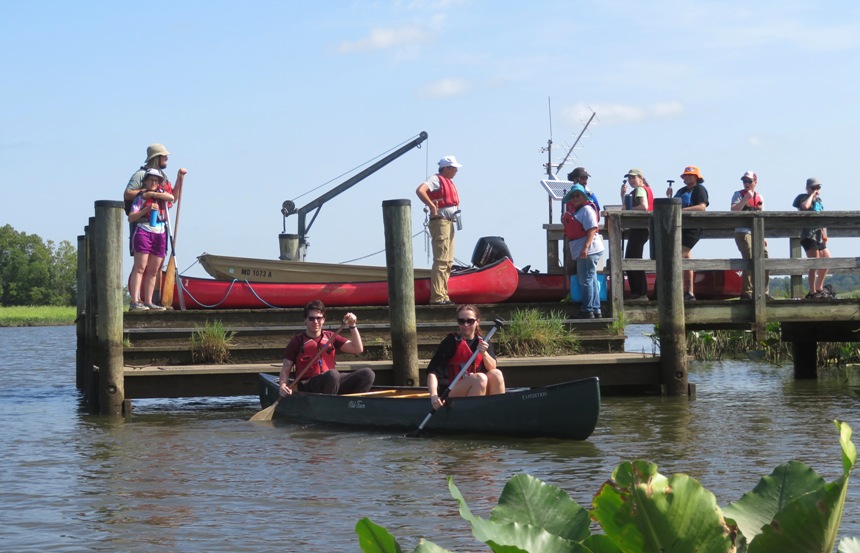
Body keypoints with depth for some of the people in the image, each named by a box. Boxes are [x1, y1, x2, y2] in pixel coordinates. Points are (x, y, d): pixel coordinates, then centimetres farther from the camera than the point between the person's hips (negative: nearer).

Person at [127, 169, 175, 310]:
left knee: (153, 271, 5)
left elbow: (171, 197, -7)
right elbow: (131, 218, -4)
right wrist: (146, 209, -16)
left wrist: (152, 194, -8)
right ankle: (135, 302, -17)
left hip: (160, 235, 5)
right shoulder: (140, 197, 3)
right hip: (143, 233, -5)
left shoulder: (161, 192, 16)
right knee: (140, 268, -12)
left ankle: (148, 302, 7)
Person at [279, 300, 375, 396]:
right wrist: (283, 386, -16)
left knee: (367, 373, -16)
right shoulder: (298, 341, 7)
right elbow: (286, 369, 5)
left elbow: (358, 349, 13)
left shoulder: (331, 337, 18)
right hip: (308, 387, -5)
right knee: (332, 374, -37)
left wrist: (352, 326, 1)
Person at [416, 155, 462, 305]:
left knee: (448, 262, 11)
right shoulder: (436, 179, -9)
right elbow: (420, 190, -27)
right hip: (440, 222, -10)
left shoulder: (449, 182, 20)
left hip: (449, 224, 10)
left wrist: (456, 212, 16)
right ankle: (437, 297, -16)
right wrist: (432, 206, -24)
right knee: (441, 261, -14)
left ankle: (443, 296, 15)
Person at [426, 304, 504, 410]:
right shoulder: (451, 342, -6)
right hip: (452, 392, -5)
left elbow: (492, 368, -2)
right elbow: (432, 371, -14)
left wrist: (484, 353, -22)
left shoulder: (483, 343, 10)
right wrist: (434, 396, -29)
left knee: (496, 374, -21)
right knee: (480, 378, -30)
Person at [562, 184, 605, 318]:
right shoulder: (575, 210, 19)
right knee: (591, 280, 13)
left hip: (589, 250, -11)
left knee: (586, 280, -9)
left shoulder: (587, 209, -11)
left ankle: (587, 311, -7)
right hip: (581, 251, 11)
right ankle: (596, 310, 18)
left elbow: (592, 229, -21)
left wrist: (585, 247, -26)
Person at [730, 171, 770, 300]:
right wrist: (745, 198, -24)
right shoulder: (739, 195, 0)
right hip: (743, 232, -6)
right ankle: (746, 292, -8)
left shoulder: (759, 197, 15)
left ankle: (763, 292, 13)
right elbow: (734, 210, -16)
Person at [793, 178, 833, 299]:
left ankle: (819, 289, 26)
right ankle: (812, 293, -13)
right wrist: (812, 195, -12)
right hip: (808, 235, -9)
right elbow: (805, 206, -27)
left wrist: (824, 233, 15)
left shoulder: (819, 201, 21)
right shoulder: (804, 198, -3)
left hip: (818, 236, 9)